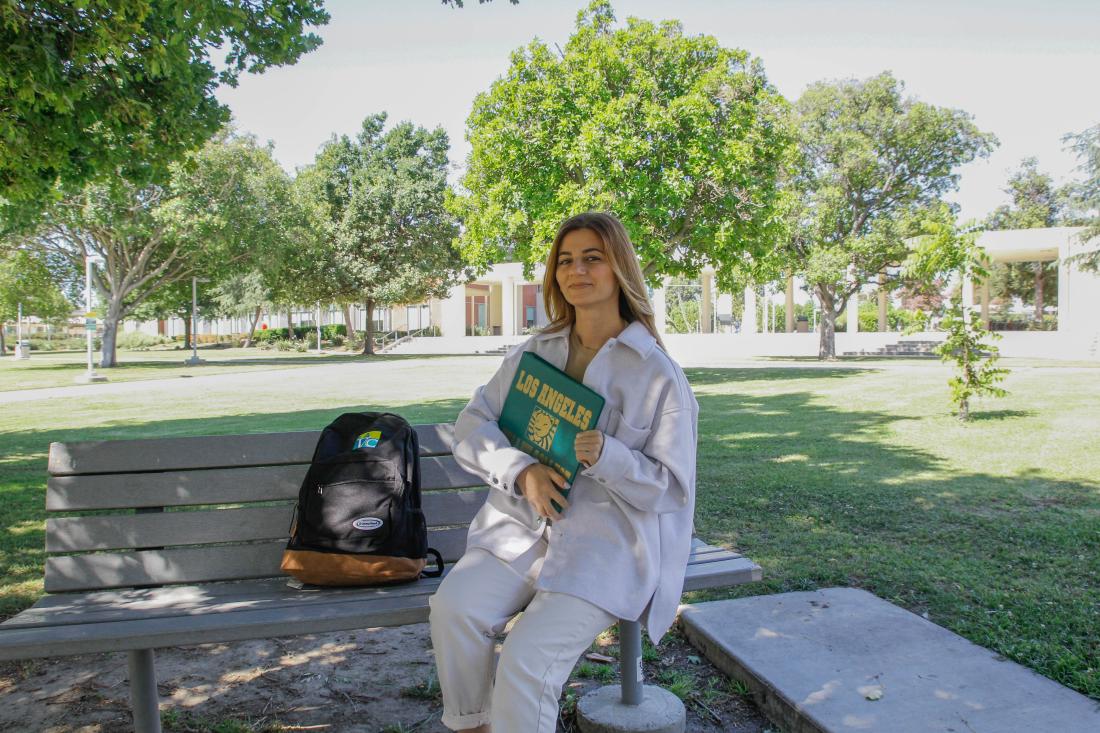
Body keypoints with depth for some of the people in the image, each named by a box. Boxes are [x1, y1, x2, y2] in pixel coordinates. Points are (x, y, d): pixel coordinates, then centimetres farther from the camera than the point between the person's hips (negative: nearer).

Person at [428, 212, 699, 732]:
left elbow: (673, 489, -4)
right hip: (522, 524, 4)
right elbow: (471, 426, 6)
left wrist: (608, 456, -23)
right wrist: (523, 471, -13)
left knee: (526, 660, -23)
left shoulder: (659, 375, -5)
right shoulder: (533, 353, 9)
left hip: (605, 543, -4)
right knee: (453, 608, -22)